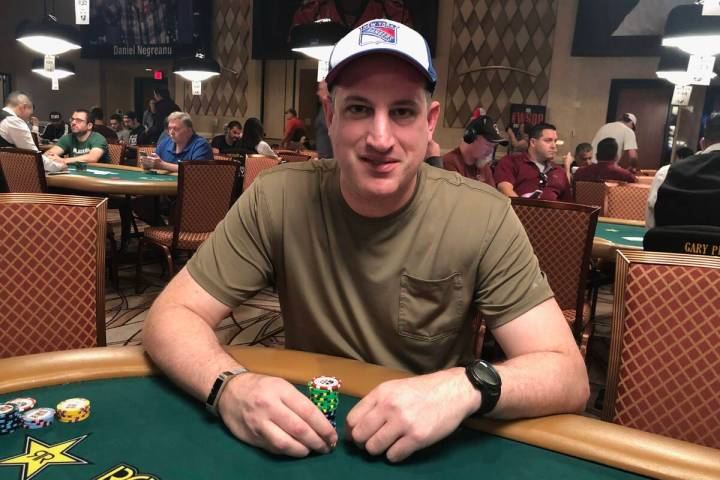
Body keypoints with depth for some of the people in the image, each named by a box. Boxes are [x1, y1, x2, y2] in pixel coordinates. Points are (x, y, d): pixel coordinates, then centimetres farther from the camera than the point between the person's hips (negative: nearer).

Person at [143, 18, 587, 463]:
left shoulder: (484, 218, -15)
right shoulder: (277, 199, -14)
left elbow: (568, 375, -16)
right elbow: (172, 315, -11)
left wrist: (468, 387, -36)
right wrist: (231, 386, -31)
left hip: (433, 450, 1)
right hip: (305, 443, 0)